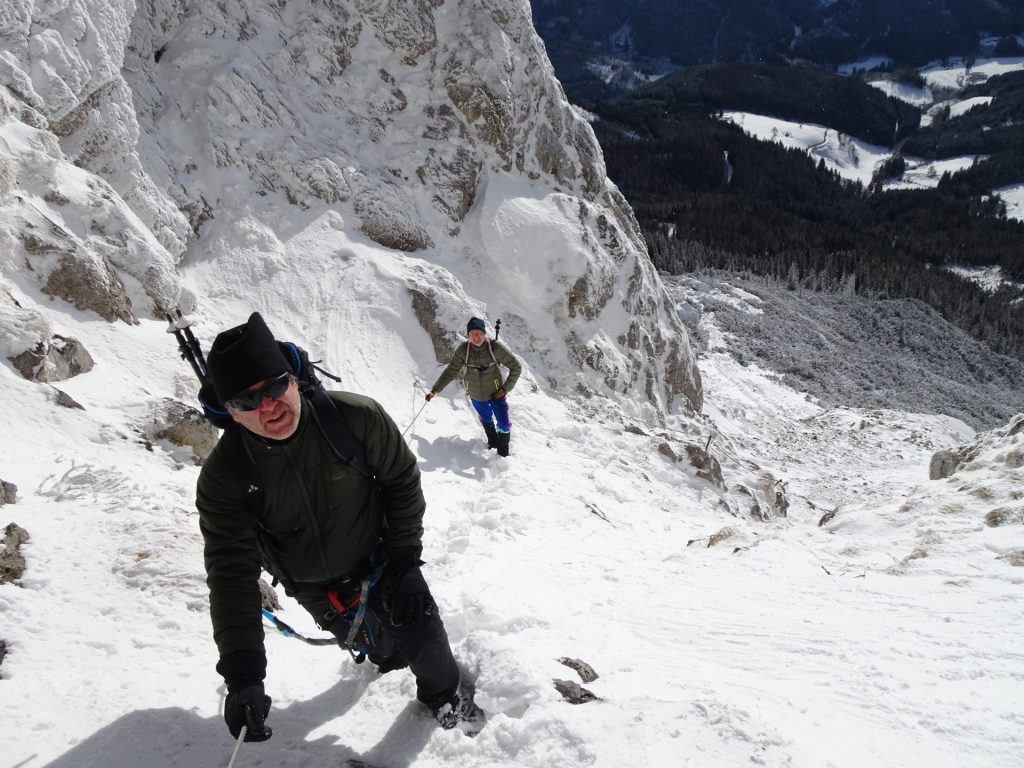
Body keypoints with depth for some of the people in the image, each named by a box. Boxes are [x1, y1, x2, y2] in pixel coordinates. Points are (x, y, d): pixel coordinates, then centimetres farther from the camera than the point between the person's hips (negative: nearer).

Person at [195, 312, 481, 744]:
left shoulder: (357, 419, -29)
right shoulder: (223, 478, -27)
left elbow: (402, 479, -14)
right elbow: (231, 572, -27)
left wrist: (405, 558, -14)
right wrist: (242, 673, -34)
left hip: (380, 559, -1)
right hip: (315, 591, 1)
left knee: (423, 636, 5)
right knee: (368, 638, 22)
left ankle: (445, 695, 40)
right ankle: (385, 652, 61)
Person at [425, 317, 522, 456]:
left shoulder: (495, 347, -23)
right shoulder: (463, 350, -19)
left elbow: (516, 367, -13)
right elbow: (451, 371, -8)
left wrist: (506, 389, -13)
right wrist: (435, 390, -11)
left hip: (495, 393, -2)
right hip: (476, 395, 2)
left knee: (504, 425, 0)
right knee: (486, 419, 24)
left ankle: (503, 453, 25)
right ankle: (493, 440, 52)